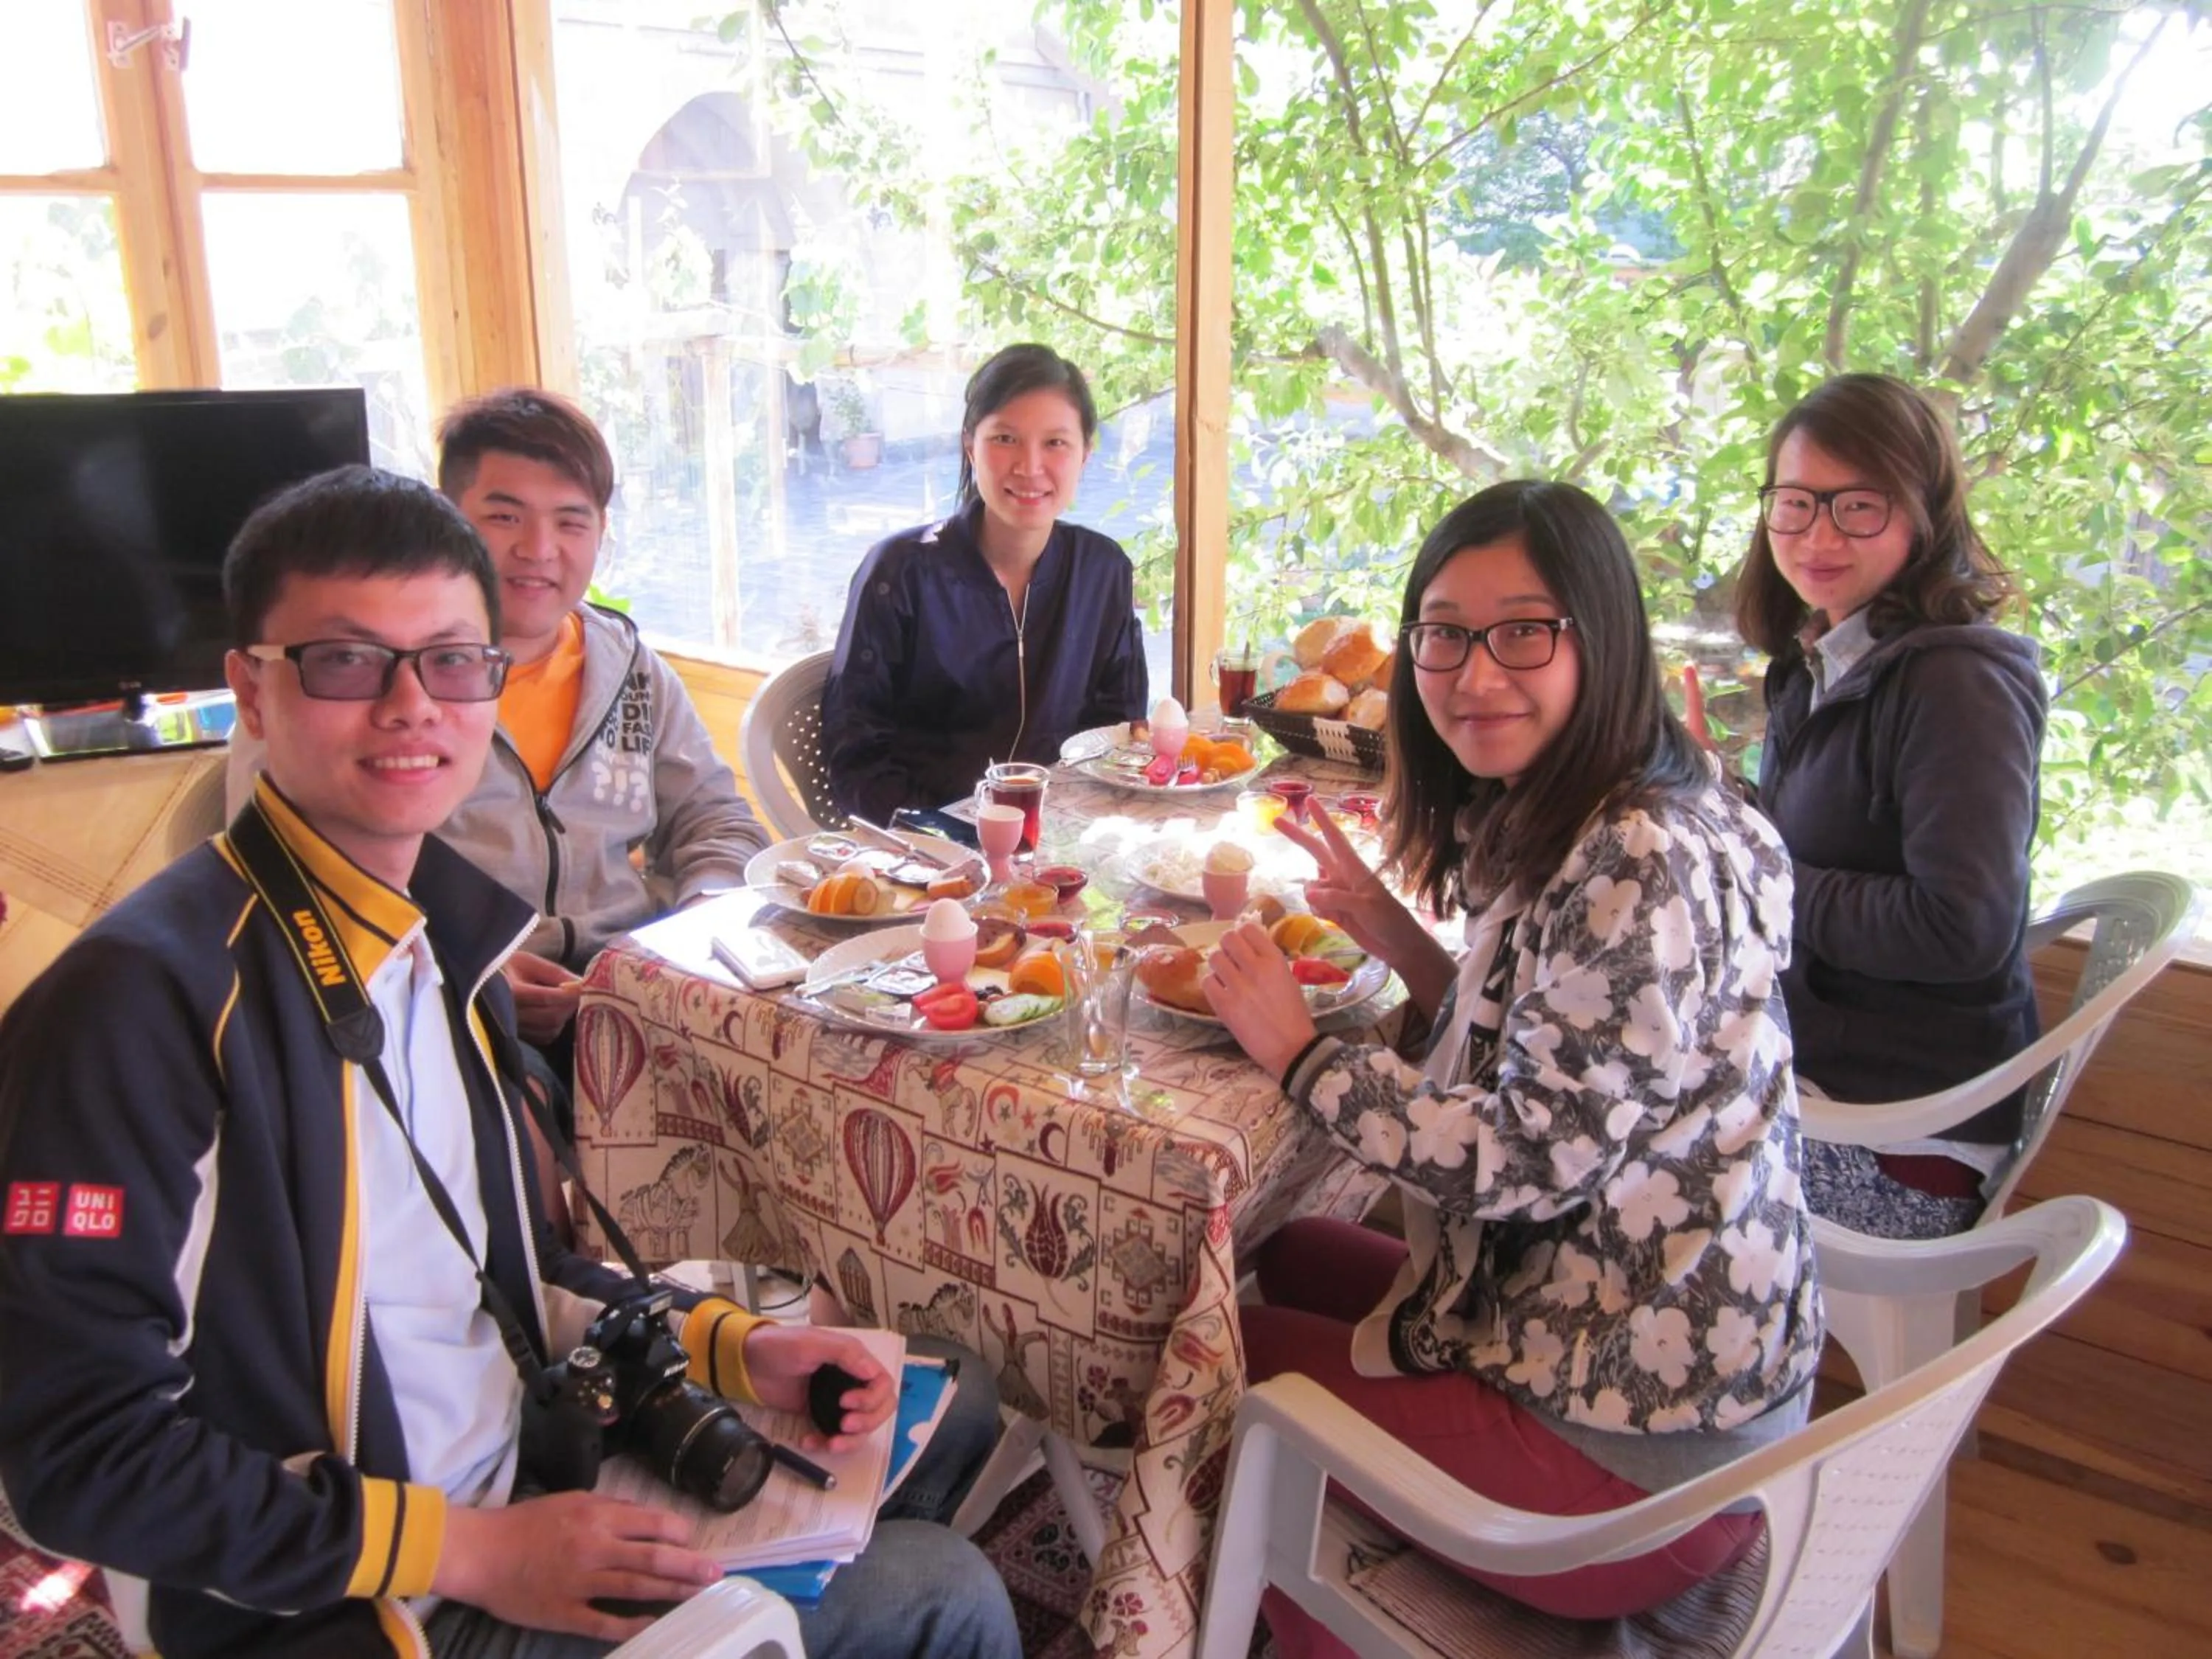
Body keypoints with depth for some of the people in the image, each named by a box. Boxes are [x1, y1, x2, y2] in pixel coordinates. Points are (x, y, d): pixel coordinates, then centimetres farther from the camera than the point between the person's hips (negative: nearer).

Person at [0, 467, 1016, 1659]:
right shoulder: (146, 994, -22)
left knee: (953, 1404, 16)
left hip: (532, 1480, 8)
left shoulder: (446, 934, 3)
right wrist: (466, 1555, -21)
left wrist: (731, 1348, -1)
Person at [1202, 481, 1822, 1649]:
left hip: (1633, 1445, -9)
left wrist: (1300, 1052, -15)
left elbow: (1534, 1159, -25)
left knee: (1227, 1359, 7)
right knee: (1286, 1259, 21)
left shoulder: (1640, 870, -25)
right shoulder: (1555, 829, 5)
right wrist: (1394, 935, -1)